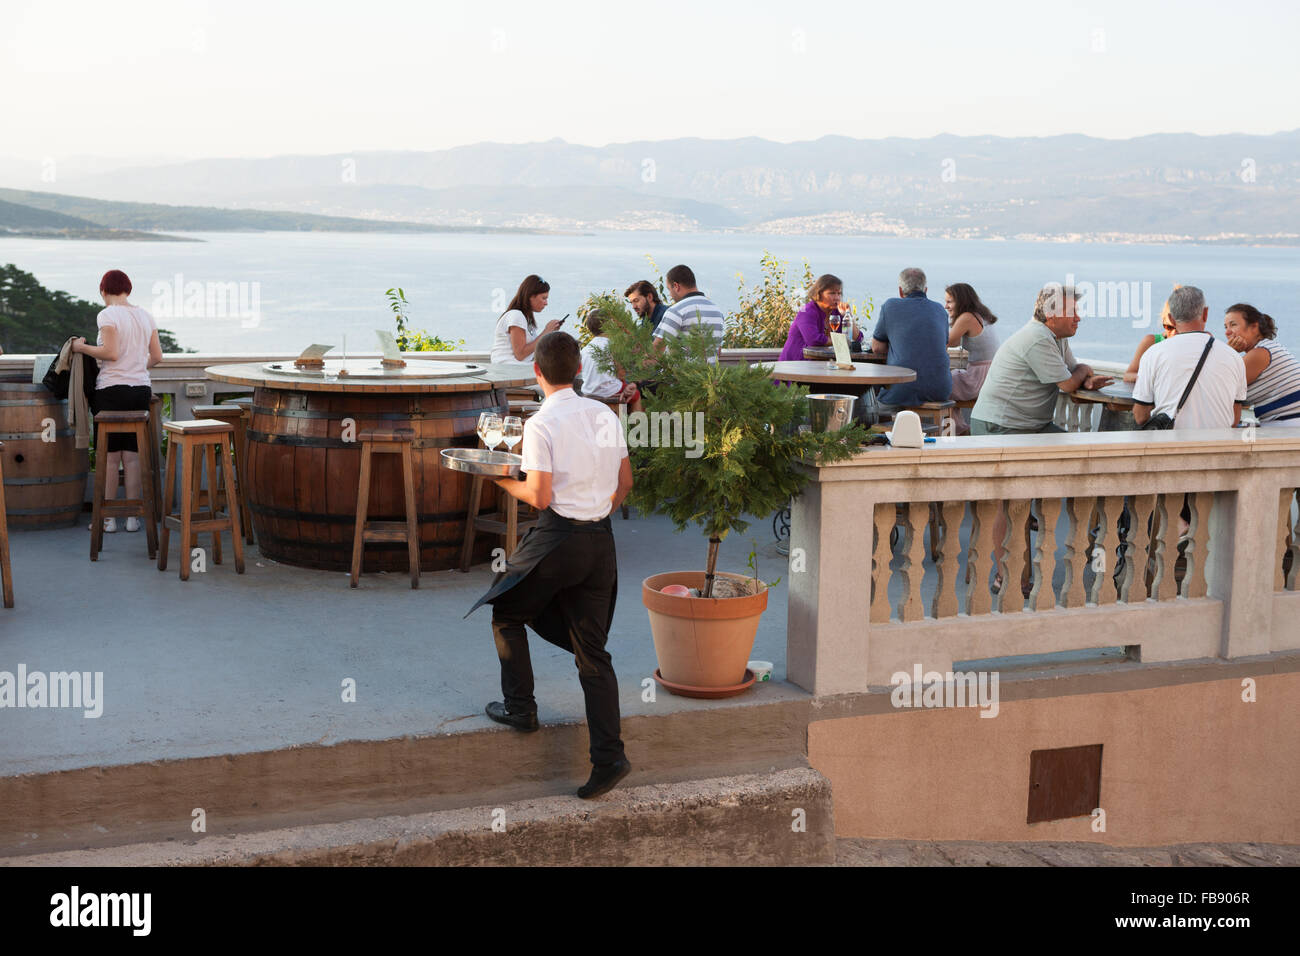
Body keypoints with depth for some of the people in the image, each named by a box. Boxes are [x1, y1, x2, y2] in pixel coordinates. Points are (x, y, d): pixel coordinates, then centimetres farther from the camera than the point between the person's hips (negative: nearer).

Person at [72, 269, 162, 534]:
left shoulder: (107, 315, -7)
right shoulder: (145, 316, 10)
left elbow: (110, 353, -16)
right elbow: (157, 356, 11)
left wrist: (82, 347, -2)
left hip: (112, 389, -5)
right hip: (141, 388, 5)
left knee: (110, 456, 2)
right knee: (132, 455, 7)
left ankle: (108, 518, 5)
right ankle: (132, 517, 8)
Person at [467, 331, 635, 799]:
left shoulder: (541, 424, -12)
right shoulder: (605, 415, 7)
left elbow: (540, 496, -15)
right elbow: (624, 483, 13)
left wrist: (503, 480, 2)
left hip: (557, 539, -6)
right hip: (601, 540, 6)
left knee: (507, 611, 22)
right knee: (592, 651, 8)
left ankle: (520, 707, 24)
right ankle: (608, 756, 1)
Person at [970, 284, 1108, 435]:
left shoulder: (1058, 337, 12)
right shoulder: (1038, 340, -20)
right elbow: (1067, 385, -16)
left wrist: (1088, 381, -6)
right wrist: (1085, 370, 5)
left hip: (1035, 425, 10)